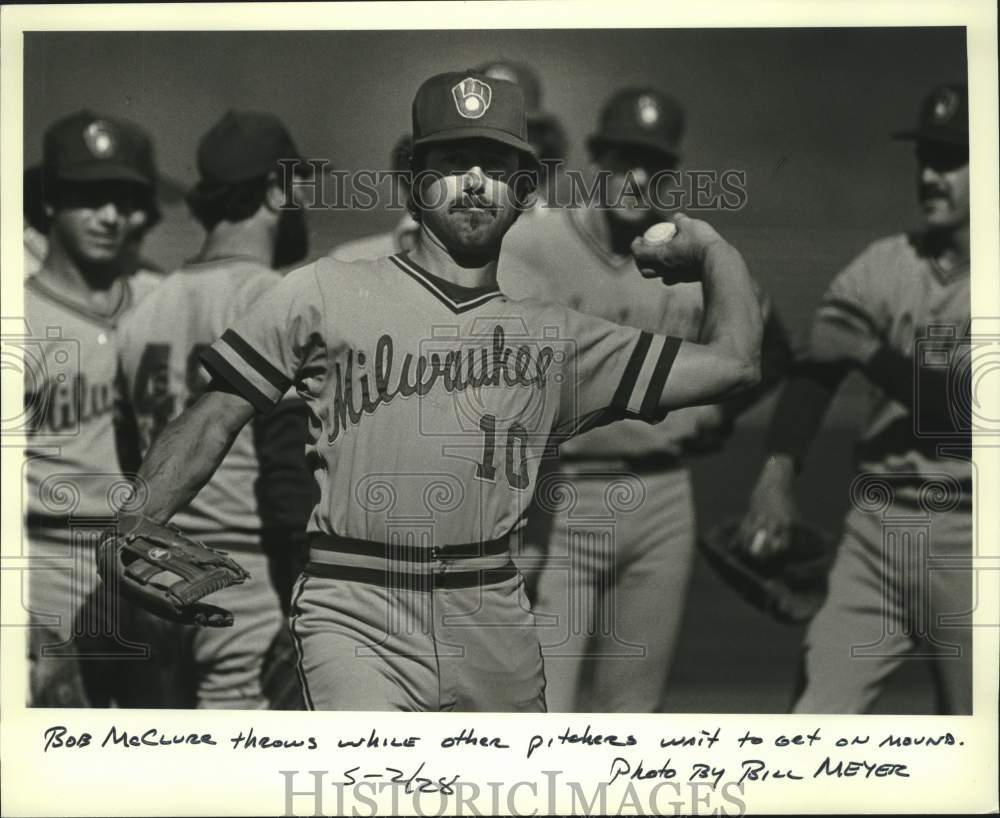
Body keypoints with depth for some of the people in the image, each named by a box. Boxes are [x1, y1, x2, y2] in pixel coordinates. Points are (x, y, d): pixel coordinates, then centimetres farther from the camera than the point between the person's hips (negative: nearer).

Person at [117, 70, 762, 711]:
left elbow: (733, 362, 14)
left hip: (497, 630, 4)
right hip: (355, 621, -3)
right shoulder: (326, 293, 9)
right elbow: (212, 424, 7)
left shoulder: (553, 337, 14)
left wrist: (712, 248, 16)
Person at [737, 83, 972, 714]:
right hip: (875, 525, 3)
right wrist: (780, 470, -17)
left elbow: (965, 409, -17)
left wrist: (870, 352, -18)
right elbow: (816, 365, -4)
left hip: (966, 541, -3)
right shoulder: (885, 264, 6)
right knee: (815, 717, 1)